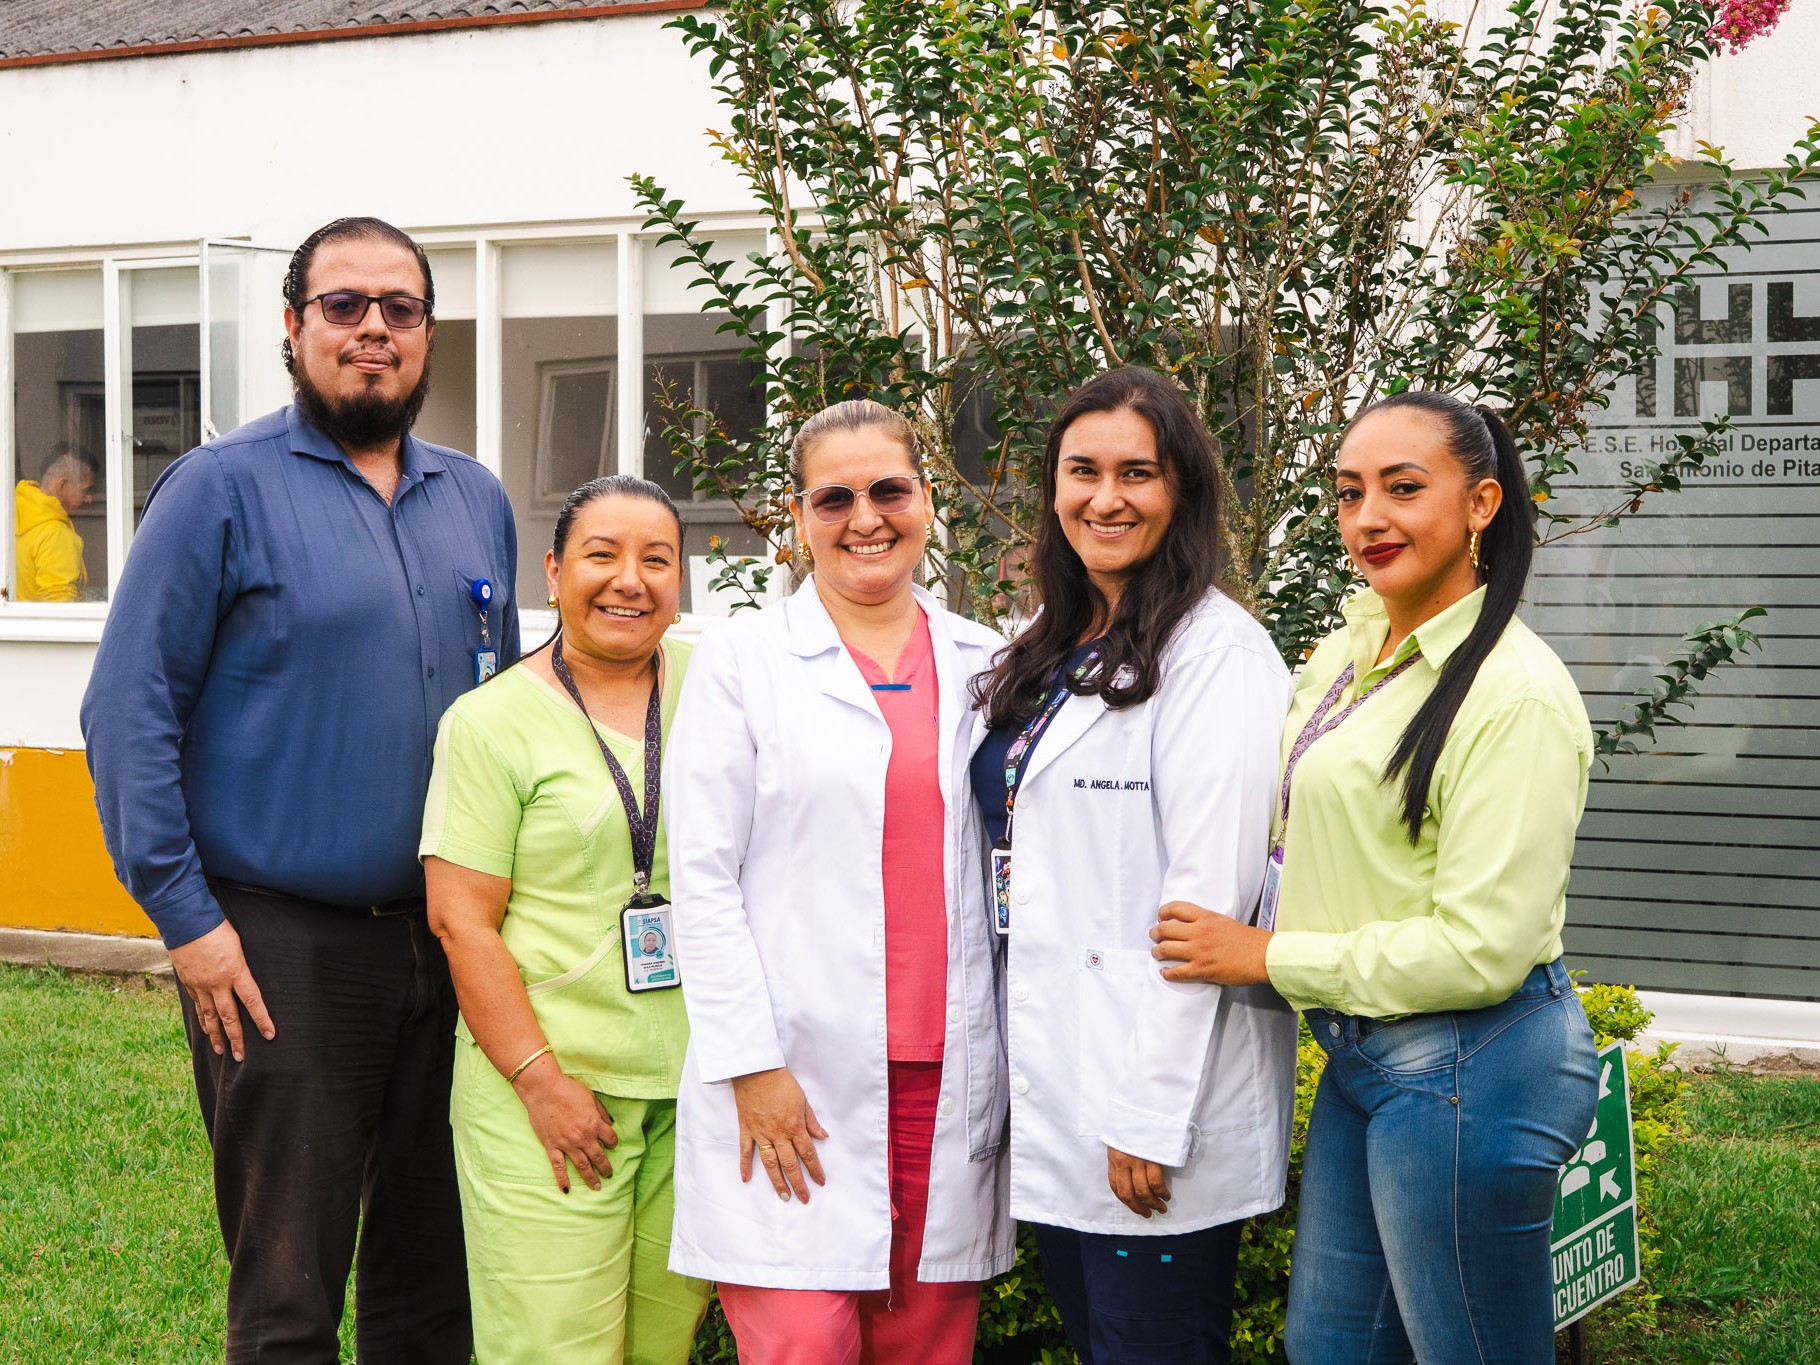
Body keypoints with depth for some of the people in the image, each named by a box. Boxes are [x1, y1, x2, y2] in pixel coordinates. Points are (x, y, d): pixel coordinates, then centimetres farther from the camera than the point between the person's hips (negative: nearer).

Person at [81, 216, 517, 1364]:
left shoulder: (477, 502, 12)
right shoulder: (224, 489, -5)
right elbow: (129, 712, -9)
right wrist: (187, 919, -14)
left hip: (453, 945, 5)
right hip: (283, 954, -5)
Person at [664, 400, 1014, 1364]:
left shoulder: (983, 665, 13)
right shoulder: (741, 660, 4)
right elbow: (702, 880, -1)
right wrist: (753, 1066, -9)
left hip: (948, 1084, 3)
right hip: (794, 1084, -3)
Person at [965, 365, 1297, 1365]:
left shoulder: (1217, 652, -12)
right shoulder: (1052, 655, 14)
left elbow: (1210, 894, -18)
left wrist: (1152, 1118, -20)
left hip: (1156, 1097, -8)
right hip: (1050, 1083, 8)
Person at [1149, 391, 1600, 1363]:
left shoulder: (1515, 693, -19)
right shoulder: (1346, 652, 8)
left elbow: (1481, 950, -22)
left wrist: (1267, 956, -15)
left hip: (1471, 1068, -9)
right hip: (1361, 1055, 9)